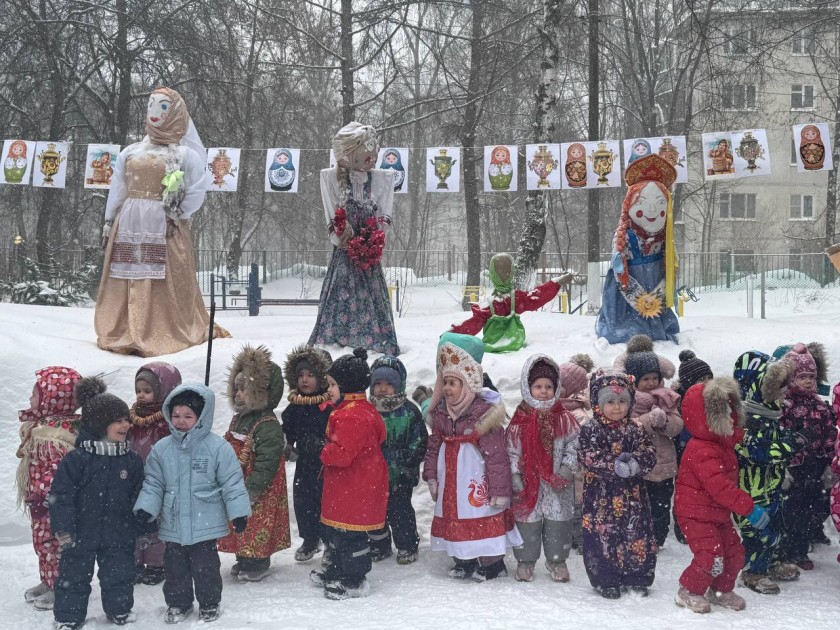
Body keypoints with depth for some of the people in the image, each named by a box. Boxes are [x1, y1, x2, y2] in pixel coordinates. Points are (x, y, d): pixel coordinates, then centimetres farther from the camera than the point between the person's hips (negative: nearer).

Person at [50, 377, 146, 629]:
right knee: (74, 576, 10)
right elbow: (61, 495, -13)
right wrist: (64, 528, -16)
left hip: (119, 535, 3)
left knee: (120, 575, 13)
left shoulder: (132, 460, -2)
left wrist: (145, 530, 6)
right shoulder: (76, 459, -15)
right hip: (82, 535, -3)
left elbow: (140, 497, 5)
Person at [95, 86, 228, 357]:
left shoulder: (186, 154, 3)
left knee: (166, 281, -6)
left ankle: (165, 334, -1)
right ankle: (122, 332, 7)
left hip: (164, 227, -4)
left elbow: (196, 192, 0)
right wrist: (109, 222, 12)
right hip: (129, 225, 4)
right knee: (126, 279, 3)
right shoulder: (130, 152, 15)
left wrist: (178, 215, -5)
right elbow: (117, 189, 16)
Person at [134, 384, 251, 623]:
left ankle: (209, 604, 27)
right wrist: (145, 507, -7)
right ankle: (177, 603, 33)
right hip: (173, 525, 3)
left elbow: (232, 483, -8)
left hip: (205, 525, -3)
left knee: (205, 566, 8)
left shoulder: (218, 447, -11)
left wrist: (238, 512, -10)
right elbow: (153, 483, 5)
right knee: (175, 567, 14)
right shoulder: (162, 449, -1)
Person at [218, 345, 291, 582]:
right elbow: (228, 452, 19)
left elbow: (266, 463, -23)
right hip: (236, 487, 9)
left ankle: (257, 563, 14)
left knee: (257, 526, 0)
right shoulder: (239, 419, 10)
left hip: (258, 492, -9)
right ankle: (243, 559, 31)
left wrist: (251, 489, -23)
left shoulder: (268, 426, -20)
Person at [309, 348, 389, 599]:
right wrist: (329, 451, 12)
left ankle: (355, 581, 9)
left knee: (349, 533, -1)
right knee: (336, 529, 22)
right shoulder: (360, 410, 12)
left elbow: (341, 453, -29)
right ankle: (337, 569, 37)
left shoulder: (353, 416, -24)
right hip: (344, 485, 11)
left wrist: (324, 452, -11)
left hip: (355, 490, -11)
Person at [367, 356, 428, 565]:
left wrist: (407, 459, -14)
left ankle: (407, 547, 20)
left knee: (400, 510, 3)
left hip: (401, 475, -3)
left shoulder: (408, 411, -5)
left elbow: (420, 440, -5)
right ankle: (379, 546, 30)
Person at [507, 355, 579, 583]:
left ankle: (557, 560, 27)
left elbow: (574, 445, 0)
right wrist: (515, 477, -7)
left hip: (557, 484, 1)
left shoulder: (564, 418, -2)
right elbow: (512, 450, -1)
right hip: (528, 481, -1)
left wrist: (566, 469, -11)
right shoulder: (520, 419, -4)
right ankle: (525, 560, 24)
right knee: (527, 521, 8)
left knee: (558, 521, 10)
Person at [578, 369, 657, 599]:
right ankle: (606, 580, 14)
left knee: (638, 534, 7)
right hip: (601, 496, -3)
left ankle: (637, 578, 23)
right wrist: (615, 466, -26)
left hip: (632, 495, 3)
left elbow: (649, 455, -3)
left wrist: (634, 462, -24)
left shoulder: (635, 430, 6)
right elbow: (589, 459, -16)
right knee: (602, 536, 0)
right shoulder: (590, 431, -5)